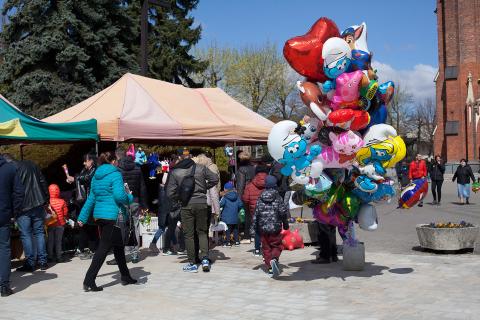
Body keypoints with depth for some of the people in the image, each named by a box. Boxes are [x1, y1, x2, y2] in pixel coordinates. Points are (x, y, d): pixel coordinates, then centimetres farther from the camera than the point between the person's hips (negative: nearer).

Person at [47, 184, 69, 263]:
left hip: (50, 224, 0)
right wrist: (66, 219, 16)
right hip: (60, 224, 0)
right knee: (58, 241, 8)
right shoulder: (62, 202, -8)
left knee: (50, 241, 9)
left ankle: (50, 257, 11)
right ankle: (58, 257, 7)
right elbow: (65, 213, -2)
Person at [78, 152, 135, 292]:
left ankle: (125, 277, 27)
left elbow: (91, 198, 17)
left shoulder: (96, 177, 14)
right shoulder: (115, 174, -9)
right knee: (103, 248, -6)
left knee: (118, 246, 18)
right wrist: (129, 198, -2)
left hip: (99, 215, 8)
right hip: (112, 216, -8)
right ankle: (89, 281, -8)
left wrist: (83, 217, 19)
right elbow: (119, 195, -22)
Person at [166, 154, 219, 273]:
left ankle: (192, 263, 9)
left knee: (188, 234, 7)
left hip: (186, 205, -1)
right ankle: (205, 259, 1)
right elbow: (214, 179, -1)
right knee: (202, 232, 14)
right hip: (201, 203, 1)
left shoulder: (175, 172, -1)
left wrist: (176, 202, 13)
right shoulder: (201, 168, 0)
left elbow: (170, 192, -4)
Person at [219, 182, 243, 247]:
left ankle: (228, 242, 1)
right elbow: (240, 205, 3)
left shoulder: (225, 197, -10)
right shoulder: (237, 196, 3)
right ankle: (237, 241, 19)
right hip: (235, 217, 4)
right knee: (235, 229, 16)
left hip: (227, 218, -4)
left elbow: (221, 204, -21)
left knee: (227, 230, 1)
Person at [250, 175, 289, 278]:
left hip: (263, 228, 3)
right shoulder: (278, 198, -4)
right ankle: (274, 259, -21)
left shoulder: (260, 198, 4)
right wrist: (285, 224, 7)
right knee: (277, 246, 6)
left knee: (266, 248, 12)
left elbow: (256, 214, 4)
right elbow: (283, 212, -7)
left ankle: (270, 268, 9)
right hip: (275, 228, -2)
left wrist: (253, 228, 8)